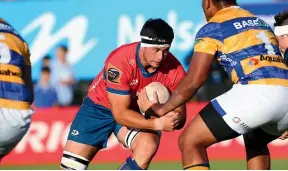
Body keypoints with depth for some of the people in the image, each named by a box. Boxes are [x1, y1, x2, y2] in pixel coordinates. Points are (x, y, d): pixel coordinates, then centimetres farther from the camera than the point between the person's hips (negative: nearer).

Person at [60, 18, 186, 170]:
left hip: (136, 112, 2)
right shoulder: (120, 62, -34)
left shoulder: (174, 69, -24)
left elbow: (180, 116, -17)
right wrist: (157, 123, -45)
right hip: (99, 107, -2)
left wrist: (171, 120, -42)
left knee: (149, 144, -30)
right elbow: (120, 114, -32)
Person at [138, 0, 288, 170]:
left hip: (257, 92, -7)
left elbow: (193, 81, 6)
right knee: (255, 140, 38)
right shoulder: (261, 23, 28)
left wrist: (161, 109, 20)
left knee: (190, 141, 4)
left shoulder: (213, 28, 8)